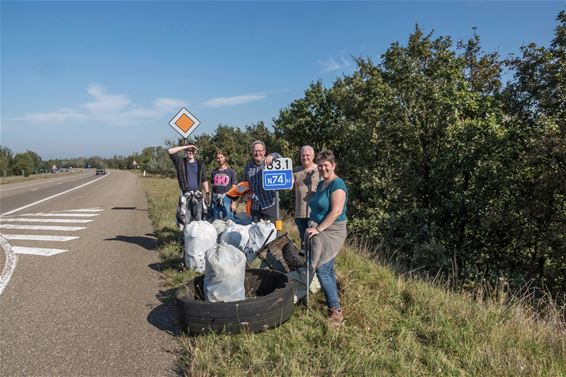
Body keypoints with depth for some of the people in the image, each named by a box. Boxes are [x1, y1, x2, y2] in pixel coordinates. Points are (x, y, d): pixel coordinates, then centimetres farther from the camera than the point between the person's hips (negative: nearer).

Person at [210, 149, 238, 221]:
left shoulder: (231, 172, 4)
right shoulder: (214, 172, 12)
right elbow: (212, 187, 15)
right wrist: (211, 202, 12)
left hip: (227, 199, -3)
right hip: (215, 200, 3)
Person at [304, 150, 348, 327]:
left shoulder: (337, 184, -14)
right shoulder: (321, 184, 14)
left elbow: (336, 211, -22)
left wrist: (318, 228, -19)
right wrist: (313, 228, 11)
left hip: (330, 232, -9)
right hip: (319, 232, 9)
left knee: (322, 270, -10)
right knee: (328, 270, 13)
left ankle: (336, 310, 0)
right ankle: (333, 305, 24)